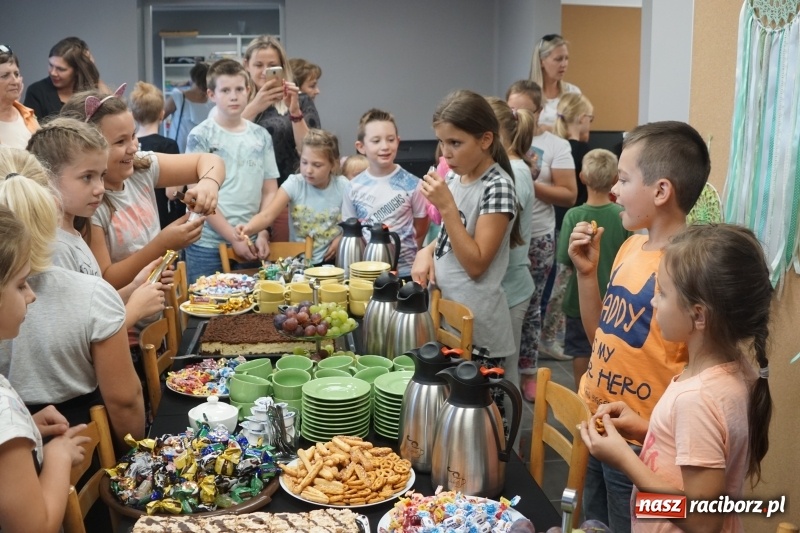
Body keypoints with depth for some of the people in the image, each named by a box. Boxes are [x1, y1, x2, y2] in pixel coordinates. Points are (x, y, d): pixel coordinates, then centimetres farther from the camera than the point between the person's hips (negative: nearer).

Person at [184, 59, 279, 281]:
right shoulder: (200, 137, -3)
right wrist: (234, 238, -11)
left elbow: (269, 192, 9)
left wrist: (262, 234, -4)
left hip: (251, 243, 3)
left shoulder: (261, 136, 8)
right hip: (208, 246, -3)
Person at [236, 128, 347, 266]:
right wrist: (248, 228, -40)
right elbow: (267, 215, -20)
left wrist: (341, 239, -12)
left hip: (332, 261, -1)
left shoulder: (342, 186, -6)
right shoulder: (294, 184, -8)